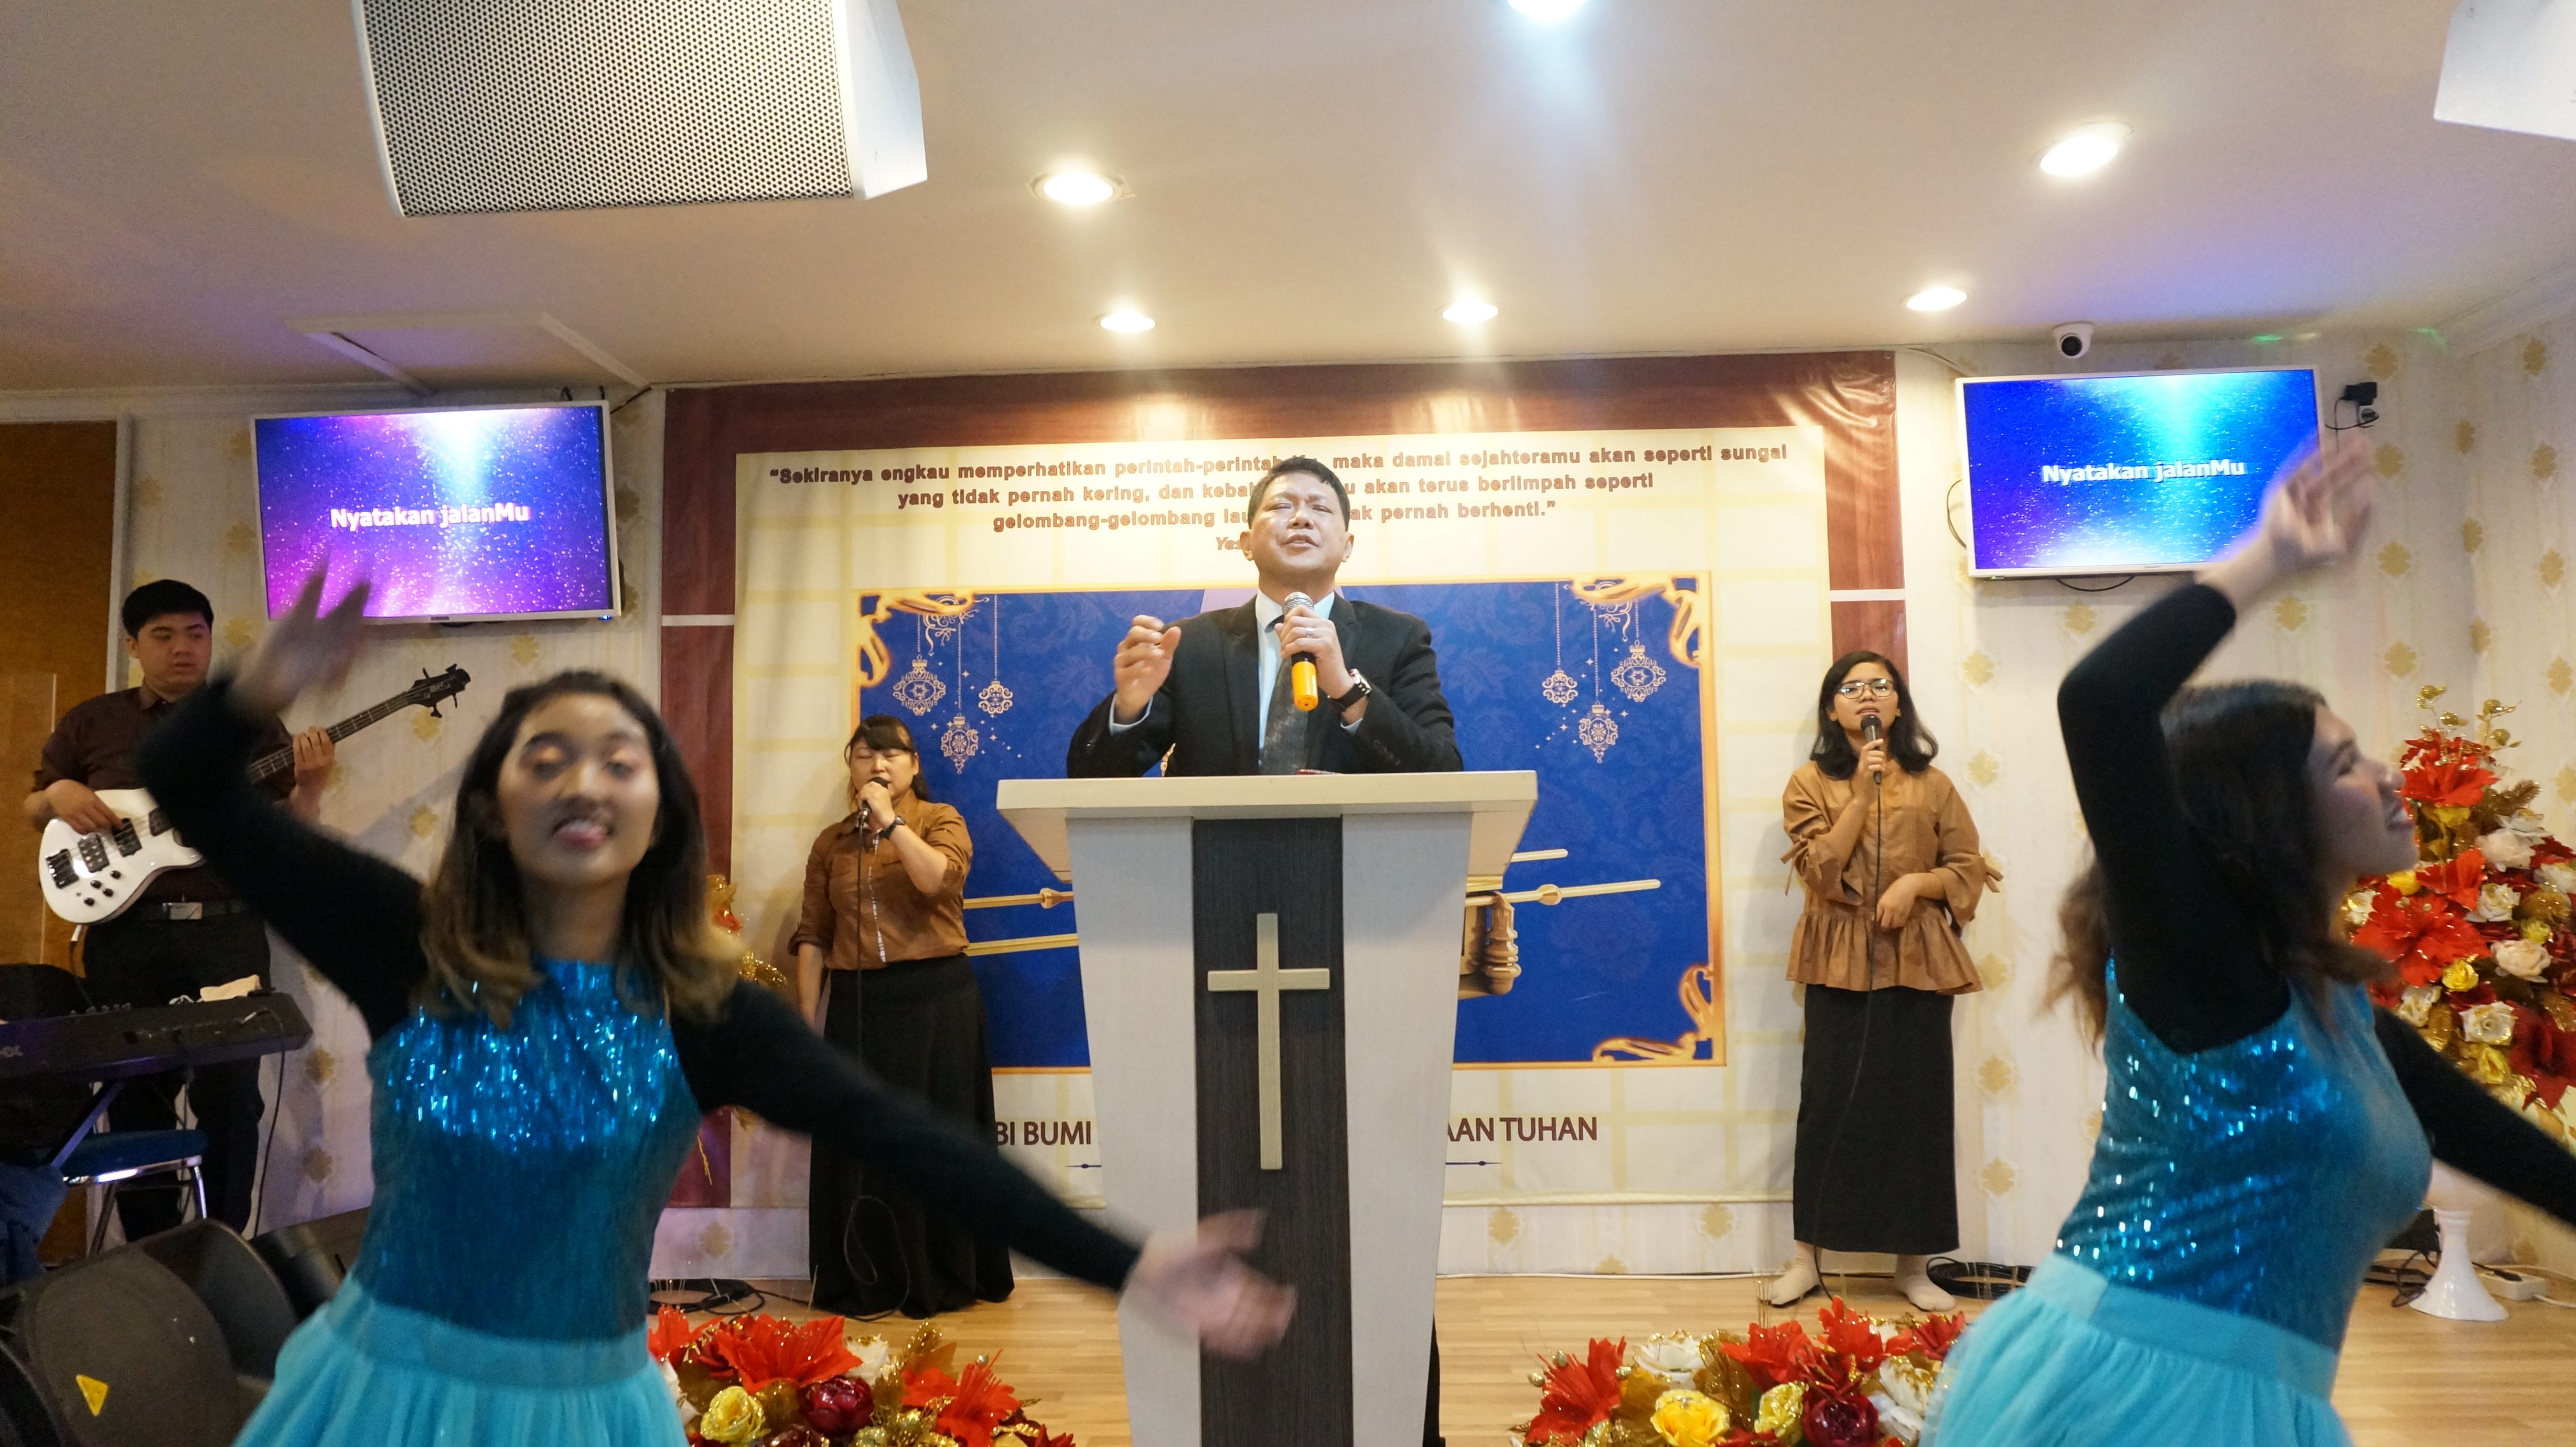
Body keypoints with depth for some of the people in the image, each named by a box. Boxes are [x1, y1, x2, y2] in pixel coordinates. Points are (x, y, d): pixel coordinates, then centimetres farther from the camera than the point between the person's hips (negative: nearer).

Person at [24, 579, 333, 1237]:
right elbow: (32, 808, 17)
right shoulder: (90, 723, 9)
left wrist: (312, 785, -14)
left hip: (228, 931, -1)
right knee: (136, 1098, 7)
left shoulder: (252, 723, 7)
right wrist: (59, 795, -5)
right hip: (127, 933, 1)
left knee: (231, 1095, 1)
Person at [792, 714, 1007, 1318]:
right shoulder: (831, 843, 10)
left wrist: (890, 819, -16)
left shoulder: (940, 820, 2)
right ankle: (866, 1282, 19)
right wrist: (808, 1021, 2)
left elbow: (936, 877, -20)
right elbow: (812, 937, 8)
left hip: (936, 1000, -3)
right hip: (857, 1003, 3)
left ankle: (942, 1279, 15)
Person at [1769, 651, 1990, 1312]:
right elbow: (1821, 872, -9)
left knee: (1916, 1107, 4)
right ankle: (1806, 1258, 11)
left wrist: (1916, 883, -13)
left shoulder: (1932, 785, 8)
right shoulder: (1810, 784, 3)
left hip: (1918, 962, 2)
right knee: (1831, 1106, 0)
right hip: (1841, 964, -1)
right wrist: (1862, 791, -13)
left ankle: (1913, 1264, 15)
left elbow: (1969, 869, 6)